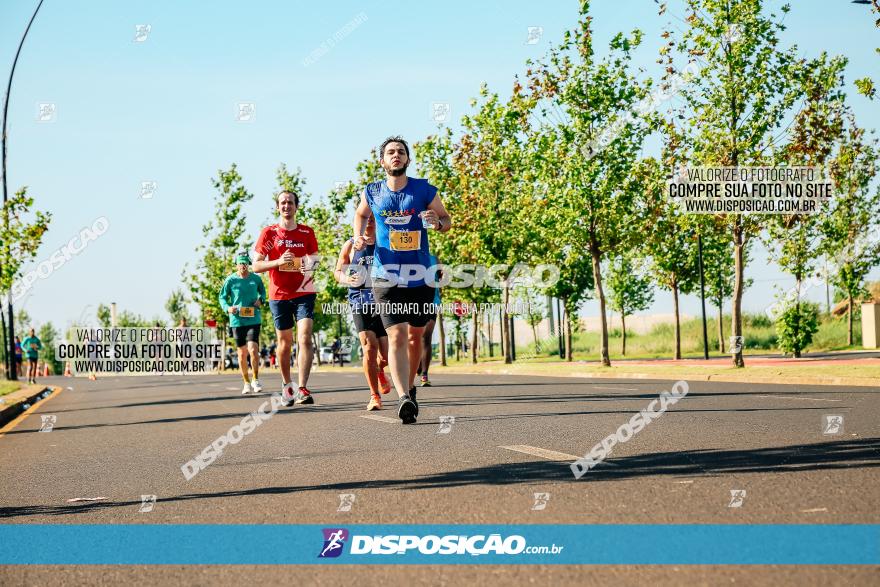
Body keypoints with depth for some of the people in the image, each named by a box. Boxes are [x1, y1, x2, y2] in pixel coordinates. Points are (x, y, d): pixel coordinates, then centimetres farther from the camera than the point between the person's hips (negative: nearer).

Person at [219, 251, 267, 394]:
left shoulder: (256, 279, 3)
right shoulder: (230, 280, -1)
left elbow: (263, 291, 21)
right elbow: (222, 297, 6)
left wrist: (261, 300, 0)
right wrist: (227, 308, -13)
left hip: (253, 320, -1)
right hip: (237, 320, 1)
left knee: (253, 349, -17)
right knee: (242, 353, 7)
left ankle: (256, 379, 1)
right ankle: (246, 383, 21)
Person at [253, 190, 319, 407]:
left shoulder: (307, 232, 6)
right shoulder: (268, 233, 2)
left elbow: (314, 259, 16)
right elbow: (256, 266, -1)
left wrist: (311, 263, -8)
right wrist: (279, 261, -17)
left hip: (304, 293, 0)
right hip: (279, 294, 0)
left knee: (305, 338, -15)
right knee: (285, 342, 10)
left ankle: (302, 389, -20)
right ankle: (286, 385, 30)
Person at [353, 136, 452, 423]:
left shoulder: (424, 190, -1)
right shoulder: (372, 192, 3)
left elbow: (447, 220, 10)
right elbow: (360, 214, 24)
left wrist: (438, 222, -14)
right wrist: (358, 237, 5)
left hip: (420, 276, 1)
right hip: (386, 276, -1)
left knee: (415, 335, 14)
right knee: (396, 336, -16)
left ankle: (409, 387, 36)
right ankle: (403, 398, -27)